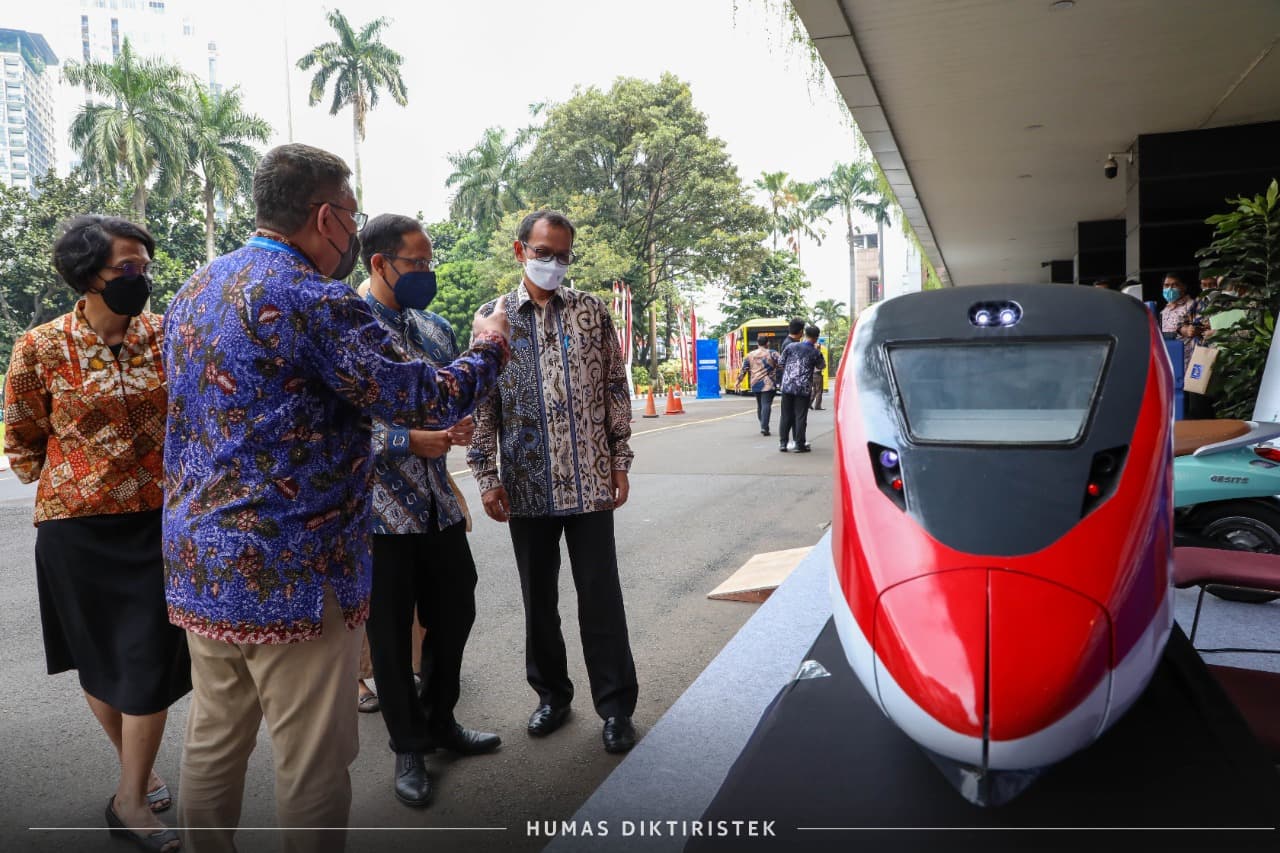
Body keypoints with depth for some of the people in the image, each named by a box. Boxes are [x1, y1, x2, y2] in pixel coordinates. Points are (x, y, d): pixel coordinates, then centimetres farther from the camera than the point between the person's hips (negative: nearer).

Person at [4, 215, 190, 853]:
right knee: (99, 656, 13)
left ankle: (131, 800, 18)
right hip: (79, 528, -1)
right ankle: (137, 766, 36)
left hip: (158, 522, 1)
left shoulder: (165, 336, -2)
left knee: (153, 659, 2)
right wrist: (70, 487, 5)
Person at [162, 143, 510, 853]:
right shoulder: (314, 300, -16)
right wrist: (488, 348, 4)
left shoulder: (193, 292, 12)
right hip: (289, 575, -8)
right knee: (312, 761, 5)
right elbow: (425, 401, -15)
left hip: (196, 566, 9)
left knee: (214, 740, 19)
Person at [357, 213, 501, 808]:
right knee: (391, 636, 9)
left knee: (454, 616, 16)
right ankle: (408, 748, 28)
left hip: (439, 506, 6)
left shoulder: (436, 329, 10)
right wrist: (409, 442, -22)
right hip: (380, 510, -6)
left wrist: (462, 424, -3)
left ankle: (441, 723, 39)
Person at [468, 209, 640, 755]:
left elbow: (615, 388, 6)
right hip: (526, 485, 1)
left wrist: (620, 461, 2)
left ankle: (616, 705, 15)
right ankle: (551, 694, 30)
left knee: (600, 592, 2)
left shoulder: (591, 311, 5)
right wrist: (486, 476, -3)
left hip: (589, 480, -1)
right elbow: (481, 401, 3)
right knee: (538, 596, 12)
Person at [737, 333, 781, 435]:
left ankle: (763, 426, 22)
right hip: (768, 384, -4)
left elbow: (744, 369, 11)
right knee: (766, 405, -8)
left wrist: (739, 380, 20)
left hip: (755, 384, 4)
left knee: (760, 405, 16)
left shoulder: (750, 355, 9)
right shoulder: (772, 354, -2)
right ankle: (764, 427, -18)